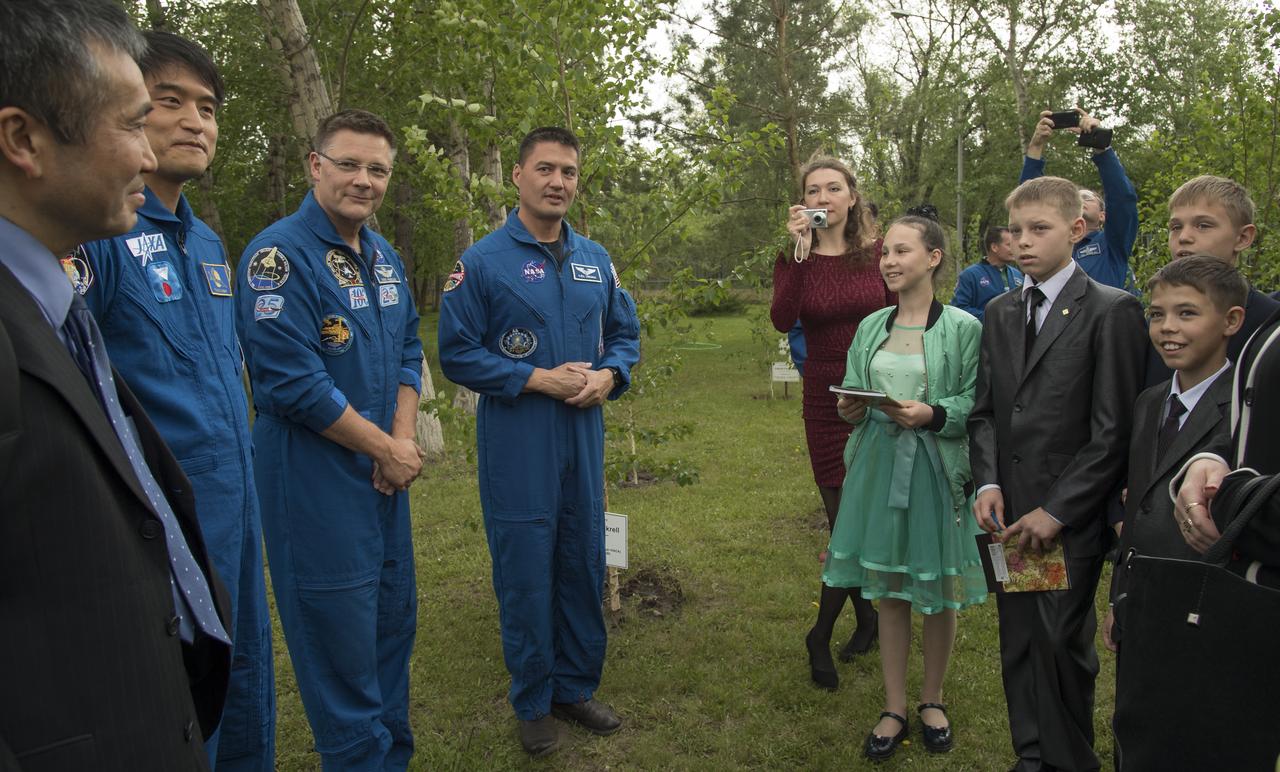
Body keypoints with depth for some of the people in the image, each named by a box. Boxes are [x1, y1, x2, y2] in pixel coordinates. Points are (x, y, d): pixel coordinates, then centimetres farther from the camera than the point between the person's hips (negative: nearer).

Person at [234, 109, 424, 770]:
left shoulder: (383, 257, 10)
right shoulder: (280, 255, -15)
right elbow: (293, 381, -21)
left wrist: (404, 439, -2)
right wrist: (388, 449, -13)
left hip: (384, 473, 8)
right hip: (317, 482, -8)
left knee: (394, 621, 18)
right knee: (341, 639, 2)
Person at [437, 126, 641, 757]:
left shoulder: (596, 260, 9)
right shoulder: (482, 262, -6)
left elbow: (625, 333, 16)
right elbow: (457, 353, -9)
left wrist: (608, 375, -5)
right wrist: (539, 379, -16)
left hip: (585, 438, 5)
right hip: (516, 445, -5)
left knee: (584, 565, 13)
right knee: (525, 574, 4)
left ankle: (576, 686, 31)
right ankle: (533, 704, 23)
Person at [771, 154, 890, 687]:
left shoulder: (878, 252, -1)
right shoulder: (795, 258, -2)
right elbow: (782, 320, -20)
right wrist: (800, 251, -22)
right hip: (826, 402, 0)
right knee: (845, 519, 5)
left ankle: (822, 634, 21)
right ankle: (867, 617, 28)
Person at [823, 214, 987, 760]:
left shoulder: (963, 327, -5)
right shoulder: (871, 326, 8)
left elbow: (976, 404, -7)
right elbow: (852, 397, 11)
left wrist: (931, 414, -23)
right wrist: (851, 411, -10)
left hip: (936, 470, -3)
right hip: (879, 466, 4)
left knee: (938, 592, 9)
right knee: (889, 592, 11)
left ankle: (932, 699, 32)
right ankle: (894, 708, 25)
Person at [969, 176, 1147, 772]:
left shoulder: (1112, 311, -7)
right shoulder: (1000, 312, 11)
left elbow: (1113, 430, -10)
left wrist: (1056, 510, -13)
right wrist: (988, 483, -3)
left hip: (1071, 518, -5)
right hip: (1009, 513, 5)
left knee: (1062, 645, 2)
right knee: (1018, 644, 14)